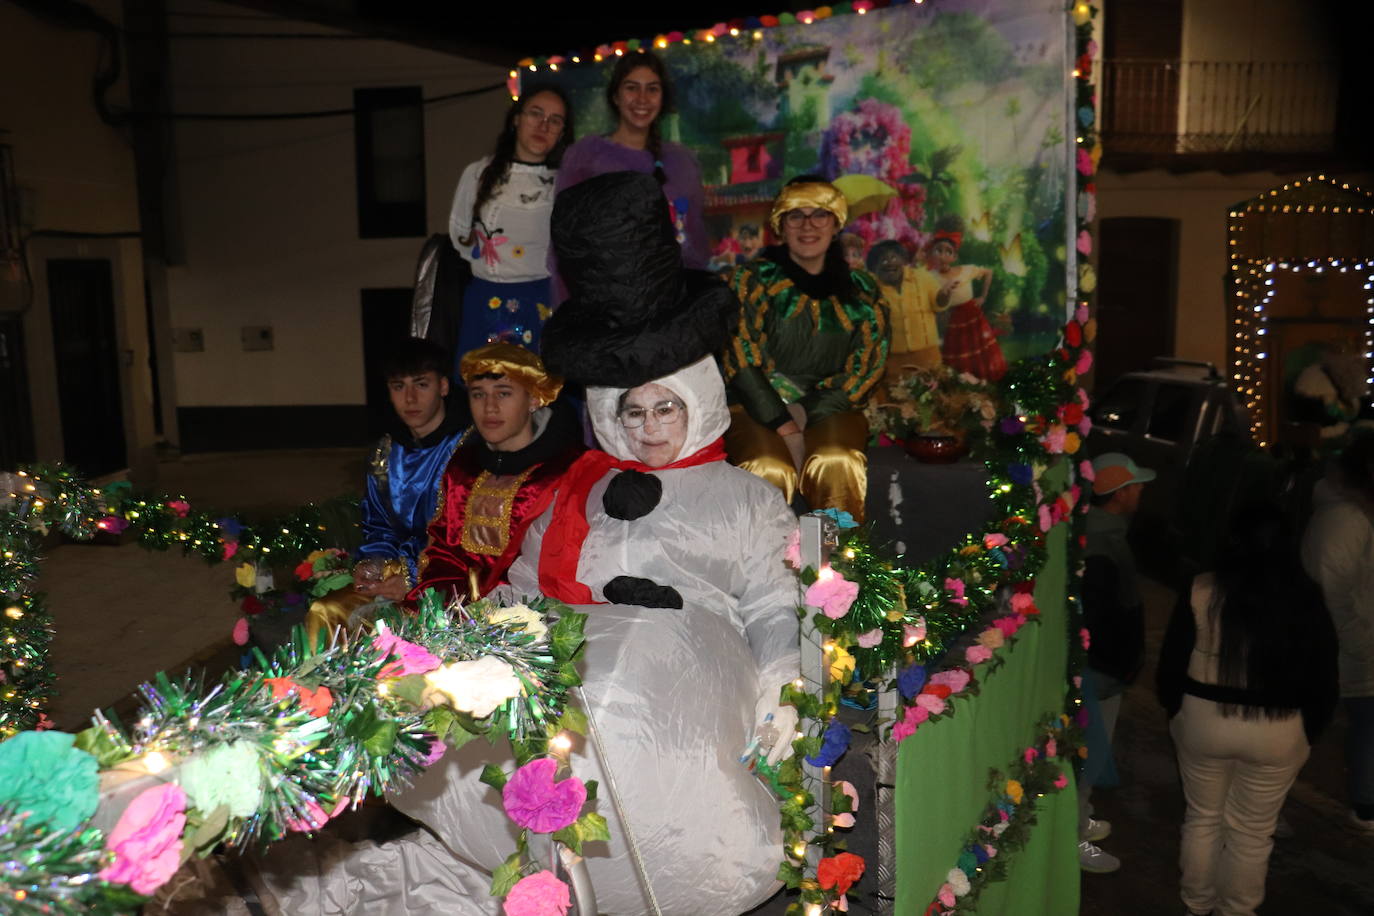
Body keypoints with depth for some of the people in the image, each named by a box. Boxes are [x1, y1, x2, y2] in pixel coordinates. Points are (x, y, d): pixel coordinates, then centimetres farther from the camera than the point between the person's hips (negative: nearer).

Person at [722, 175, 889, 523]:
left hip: (829, 409, 2)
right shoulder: (752, 281, 5)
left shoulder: (862, 292, 12)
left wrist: (806, 412, -11)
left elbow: (864, 370, 5)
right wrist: (787, 430, -15)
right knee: (769, 470, -33)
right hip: (757, 409, -1)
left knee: (837, 464, -32)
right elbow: (740, 363, -4)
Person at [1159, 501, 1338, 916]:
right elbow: (1322, 679, -3)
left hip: (1203, 721, 0)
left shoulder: (1200, 592, -13)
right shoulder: (1306, 601, -11)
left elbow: (1172, 661, -5)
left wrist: (1173, 707, 12)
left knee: (1203, 817, 21)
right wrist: (1309, 730, 12)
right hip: (1278, 733, 0)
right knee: (1252, 832, 17)